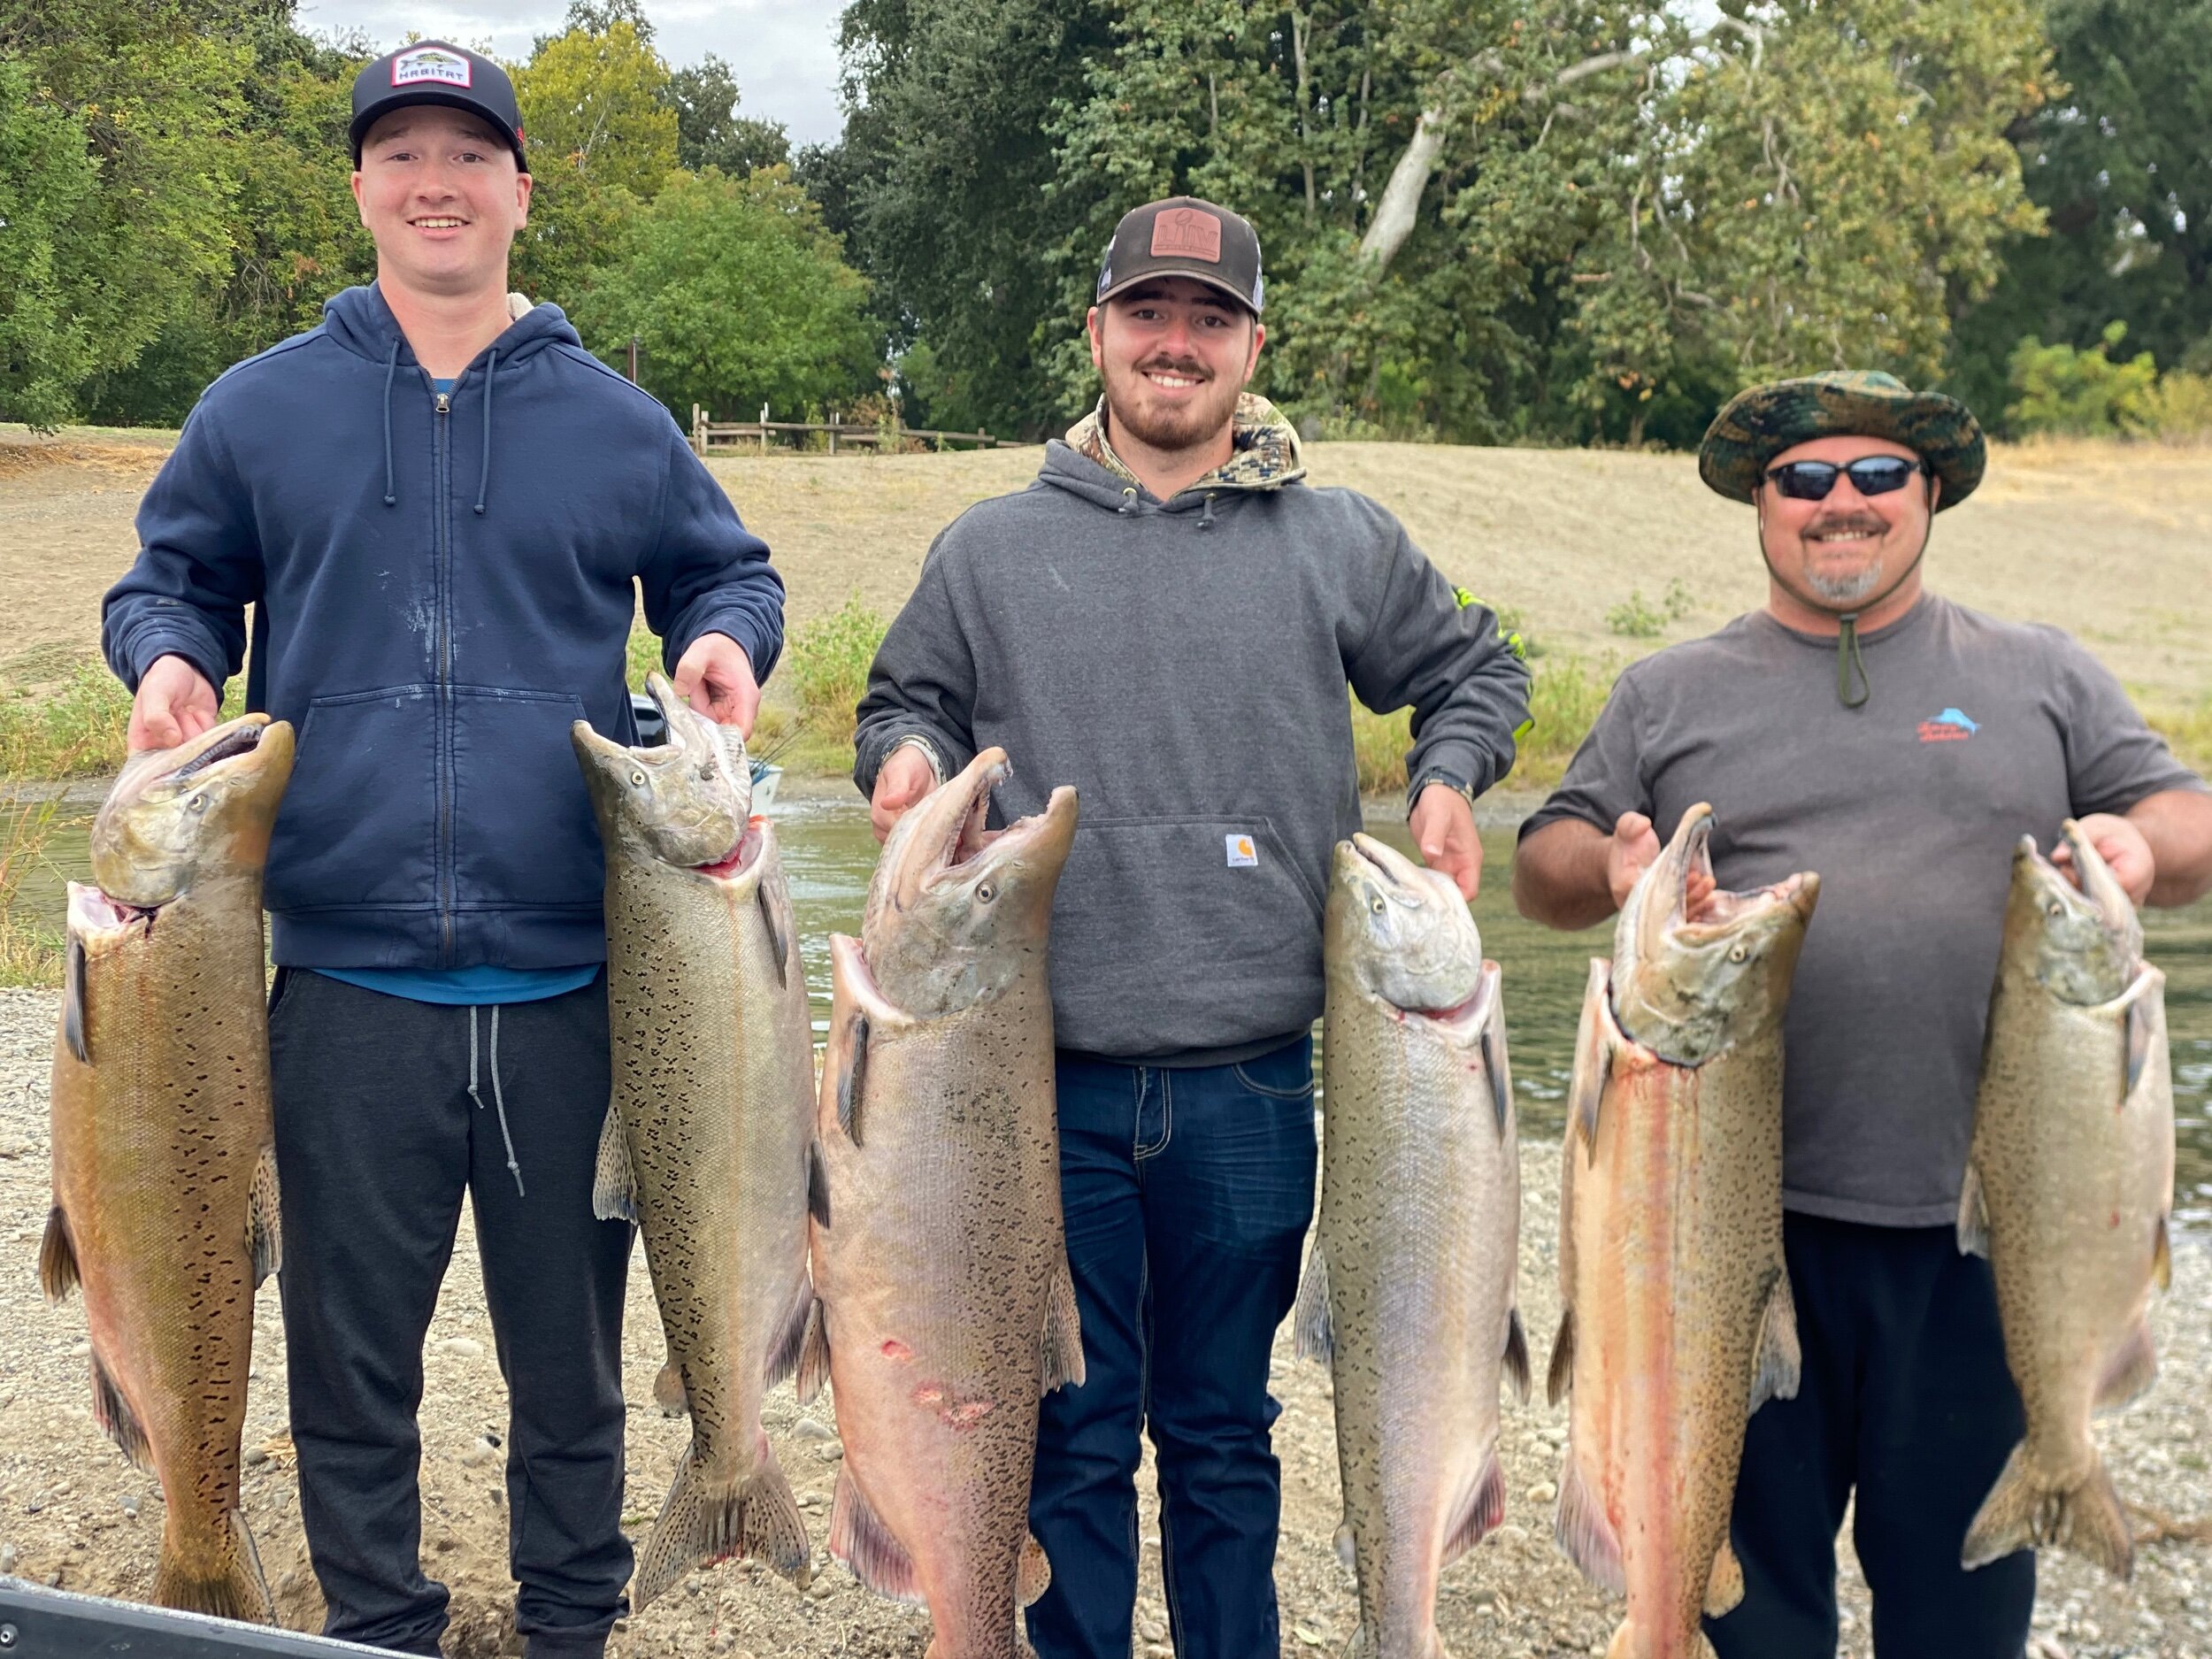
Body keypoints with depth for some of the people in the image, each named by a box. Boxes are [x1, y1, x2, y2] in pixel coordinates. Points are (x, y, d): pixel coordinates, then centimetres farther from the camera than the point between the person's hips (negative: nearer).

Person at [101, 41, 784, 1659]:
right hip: (345, 980, 0)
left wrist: (726, 641, -3)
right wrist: (168, 658, -5)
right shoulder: (262, 411, 7)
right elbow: (166, 583, 17)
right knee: (351, 1351, 9)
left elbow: (731, 571, 19)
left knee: (571, 1345, 12)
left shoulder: (615, 421, 8)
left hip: (572, 980, 0)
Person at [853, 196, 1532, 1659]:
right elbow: (906, 704, 17)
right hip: (1049, 1077, 0)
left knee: (1224, 1430, 13)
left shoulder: (1342, 544, 7)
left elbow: (1474, 671, 20)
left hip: (1250, 1085, 0)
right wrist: (909, 759, -5)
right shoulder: (992, 550, 8)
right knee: (1070, 1434, 9)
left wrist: (1449, 781, 2)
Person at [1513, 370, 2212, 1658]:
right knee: (1747, 1554, 10)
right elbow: (1544, 864, 11)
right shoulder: (1671, 695, 12)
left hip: (1980, 1209, 0)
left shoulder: (2045, 678, 12)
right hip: (1745, 1206, 0)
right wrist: (1608, 866, -12)